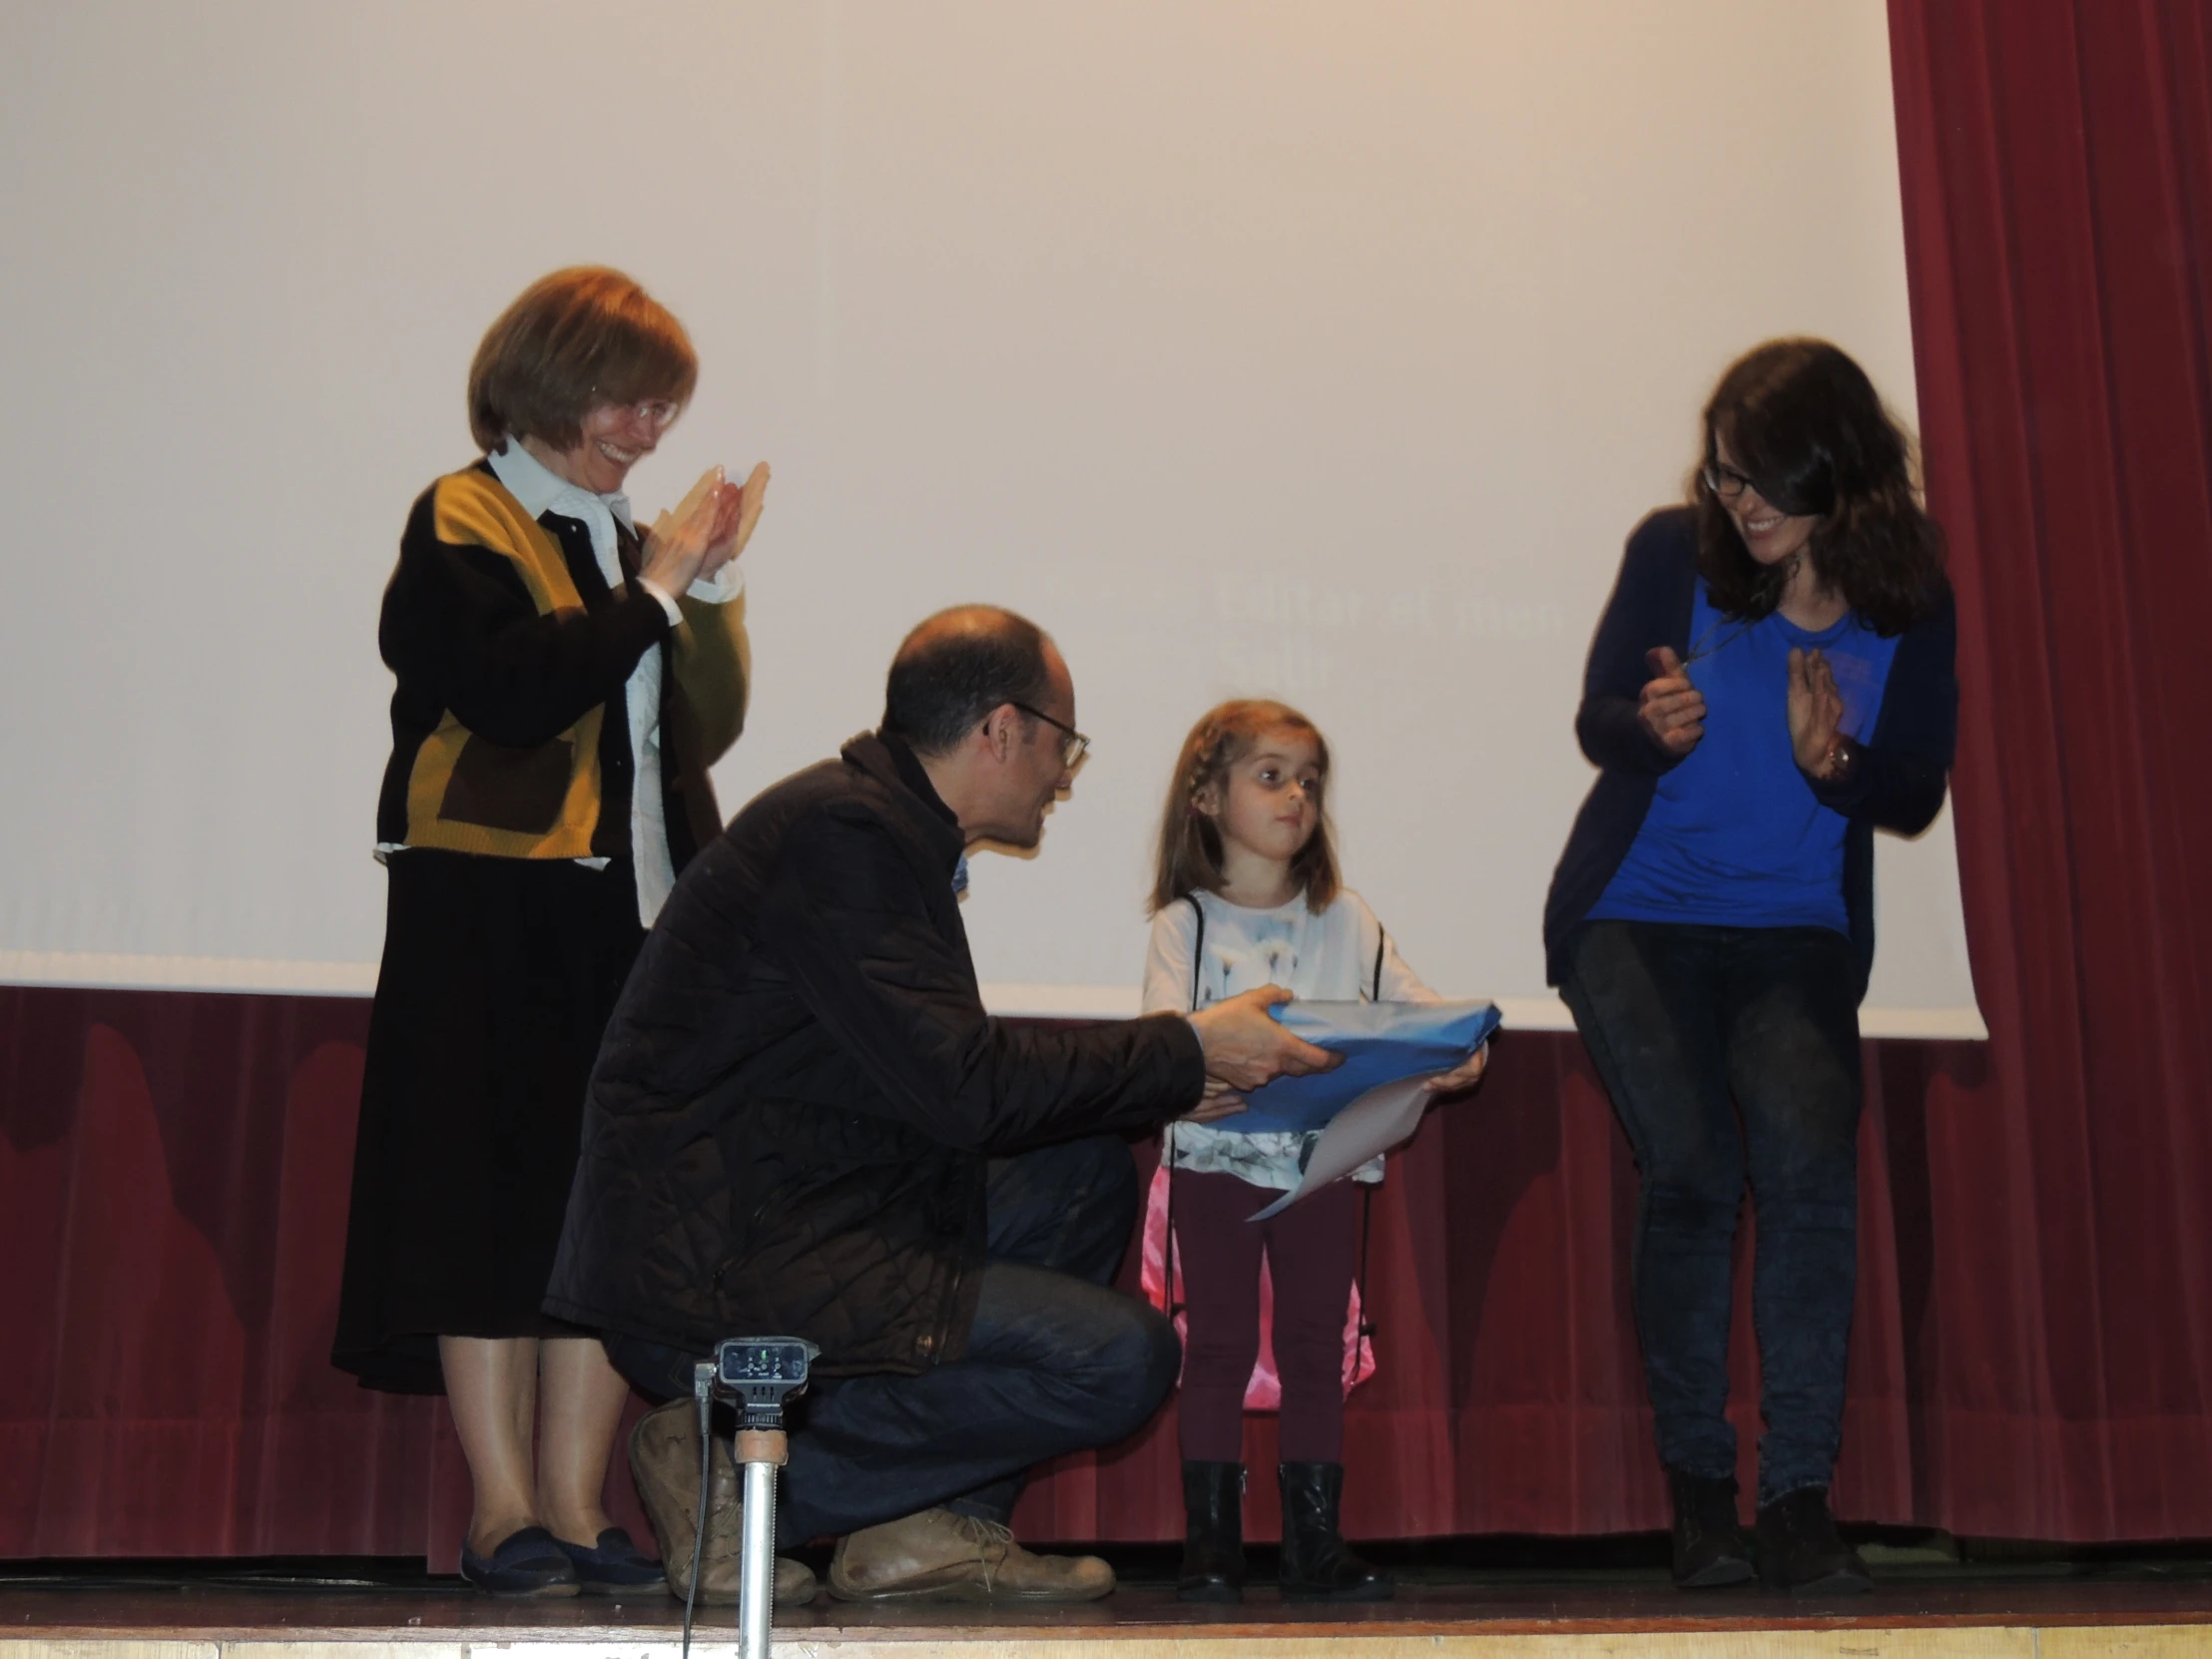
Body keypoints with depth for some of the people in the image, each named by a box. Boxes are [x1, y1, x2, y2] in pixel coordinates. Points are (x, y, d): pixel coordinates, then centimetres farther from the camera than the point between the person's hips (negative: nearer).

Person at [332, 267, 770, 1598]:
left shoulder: (630, 542, 18)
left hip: (633, 912, 6)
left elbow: (705, 733, 12)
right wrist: (654, 591, -10)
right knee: (496, 1200, -2)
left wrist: (710, 587, 0)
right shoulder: (462, 526, -1)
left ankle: (578, 1506, 11)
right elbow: (510, 691, -18)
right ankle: (505, 1514, 5)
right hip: (495, 916, -6)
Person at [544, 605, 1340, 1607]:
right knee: (1123, 1357, -14)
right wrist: (1185, 1052, -11)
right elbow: (961, 1088, -22)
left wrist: (1168, 1070, 13)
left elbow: (941, 1070, 16)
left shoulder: (873, 821, 14)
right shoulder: (841, 830, -17)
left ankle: (936, 1524, 9)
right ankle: (737, 1471, -4)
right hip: (712, 1278, -11)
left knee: (1089, 1174, 13)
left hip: (787, 1225, 11)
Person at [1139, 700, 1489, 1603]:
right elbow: (1160, 1035, -13)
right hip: (1215, 1160, -3)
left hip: (1323, 1162, 3)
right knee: (1218, 1347, 2)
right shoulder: (1184, 924, 1)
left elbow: (1415, 1005, 3)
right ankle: (1210, 1544, 9)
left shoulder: (1345, 920, 11)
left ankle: (1315, 1544, 15)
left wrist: (1457, 1054, -17)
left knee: (1318, 1349, 7)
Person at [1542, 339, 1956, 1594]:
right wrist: (1652, 726, -26)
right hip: (1638, 914, -1)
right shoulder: (1674, 551, -5)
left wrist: (1834, 763, -21)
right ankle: (1698, 1489, 0)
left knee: (1811, 1168, -19)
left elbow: (1918, 797, 1)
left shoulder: (1910, 604, -1)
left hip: (1797, 934, 1)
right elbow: (1596, 719, -2)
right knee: (1691, 1171, -15)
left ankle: (1801, 1501, -12)